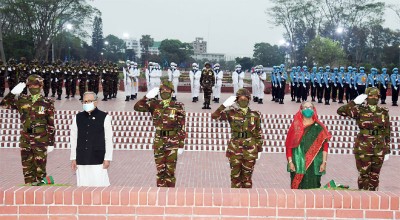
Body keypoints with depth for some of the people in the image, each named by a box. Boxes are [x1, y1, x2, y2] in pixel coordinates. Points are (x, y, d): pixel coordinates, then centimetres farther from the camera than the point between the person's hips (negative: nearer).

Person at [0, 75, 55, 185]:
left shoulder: (47, 103, 0)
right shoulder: (22, 100, 9)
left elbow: (51, 124, 1)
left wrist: (51, 143, -1)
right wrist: (14, 92, -1)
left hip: (41, 139, -3)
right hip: (25, 138, 3)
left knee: (40, 166, 0)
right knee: (27, 166, 7)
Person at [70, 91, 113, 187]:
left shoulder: (104, 117, 0)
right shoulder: (78, 117, 9)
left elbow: (109, 140, 0)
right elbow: (73, 139, 12)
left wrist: (107, 158, -4)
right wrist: (73, 158, 9)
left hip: (98, 160, -3)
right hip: (81, 160, 3)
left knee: (100, 185, -5)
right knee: (83, 186, 4)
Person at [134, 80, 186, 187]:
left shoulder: (177, 107, -4)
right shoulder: (155, 104, 5)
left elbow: (181, 127, -4)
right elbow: (137, 107, -5)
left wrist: (181, 145, -6)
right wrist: (147, 96, -17)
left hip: (172, 143, -3)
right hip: (158, 141, 3)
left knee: (170, 171, 1)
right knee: (160, 170, 11)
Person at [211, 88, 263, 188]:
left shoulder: (255, 115, 2)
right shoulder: (231, 113, 1)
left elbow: (258, 134, 6)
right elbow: (214, 116, -10)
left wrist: (259, 150, 5)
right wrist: (225, 104, -14)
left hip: (250, 150, 0)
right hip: (235, 149, 0)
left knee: (247, 176, 8)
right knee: (235, 175, 5)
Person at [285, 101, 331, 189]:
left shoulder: (319, 127, 5)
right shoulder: (295, 126, 4)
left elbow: (324, 146, 3)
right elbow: (289, 146, 2)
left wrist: (324, 162, -3)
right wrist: (290, 162, -5)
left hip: (314, 165, 0)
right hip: (298, 165, 0)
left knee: (313, 188, 1)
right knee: (298, 188, 0)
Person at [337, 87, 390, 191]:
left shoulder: (384, 112, 6)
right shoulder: (360, 110, -3)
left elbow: (387, 131, 9)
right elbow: (340, 111, -13)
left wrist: (387, 149, 8)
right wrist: (354, 102, -18)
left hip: (379, 148, 3)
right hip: (363, 147, -3)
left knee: (375, 174, 10)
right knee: (364, 173, 1)